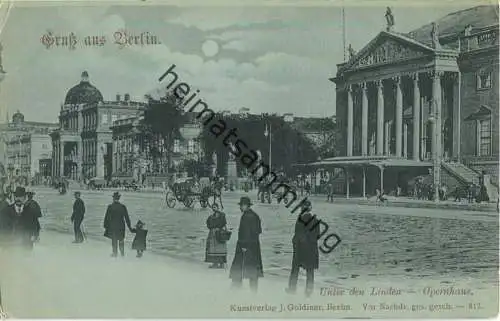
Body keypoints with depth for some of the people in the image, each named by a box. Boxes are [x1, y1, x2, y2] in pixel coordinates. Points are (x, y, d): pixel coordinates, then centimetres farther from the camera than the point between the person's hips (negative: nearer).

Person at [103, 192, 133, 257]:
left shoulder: (110, 206, -9)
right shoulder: (123, 206, -5)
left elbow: (107, 217, -6)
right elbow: (127, 217, 1)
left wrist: (105, 226, 2)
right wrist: (129, 226, 8)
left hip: (112, 226, -1)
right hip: (121, 226, 1)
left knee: (114, 240, 11)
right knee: (121, 240, 16)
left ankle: (115, 253, 16)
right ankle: (122, 253, 21)